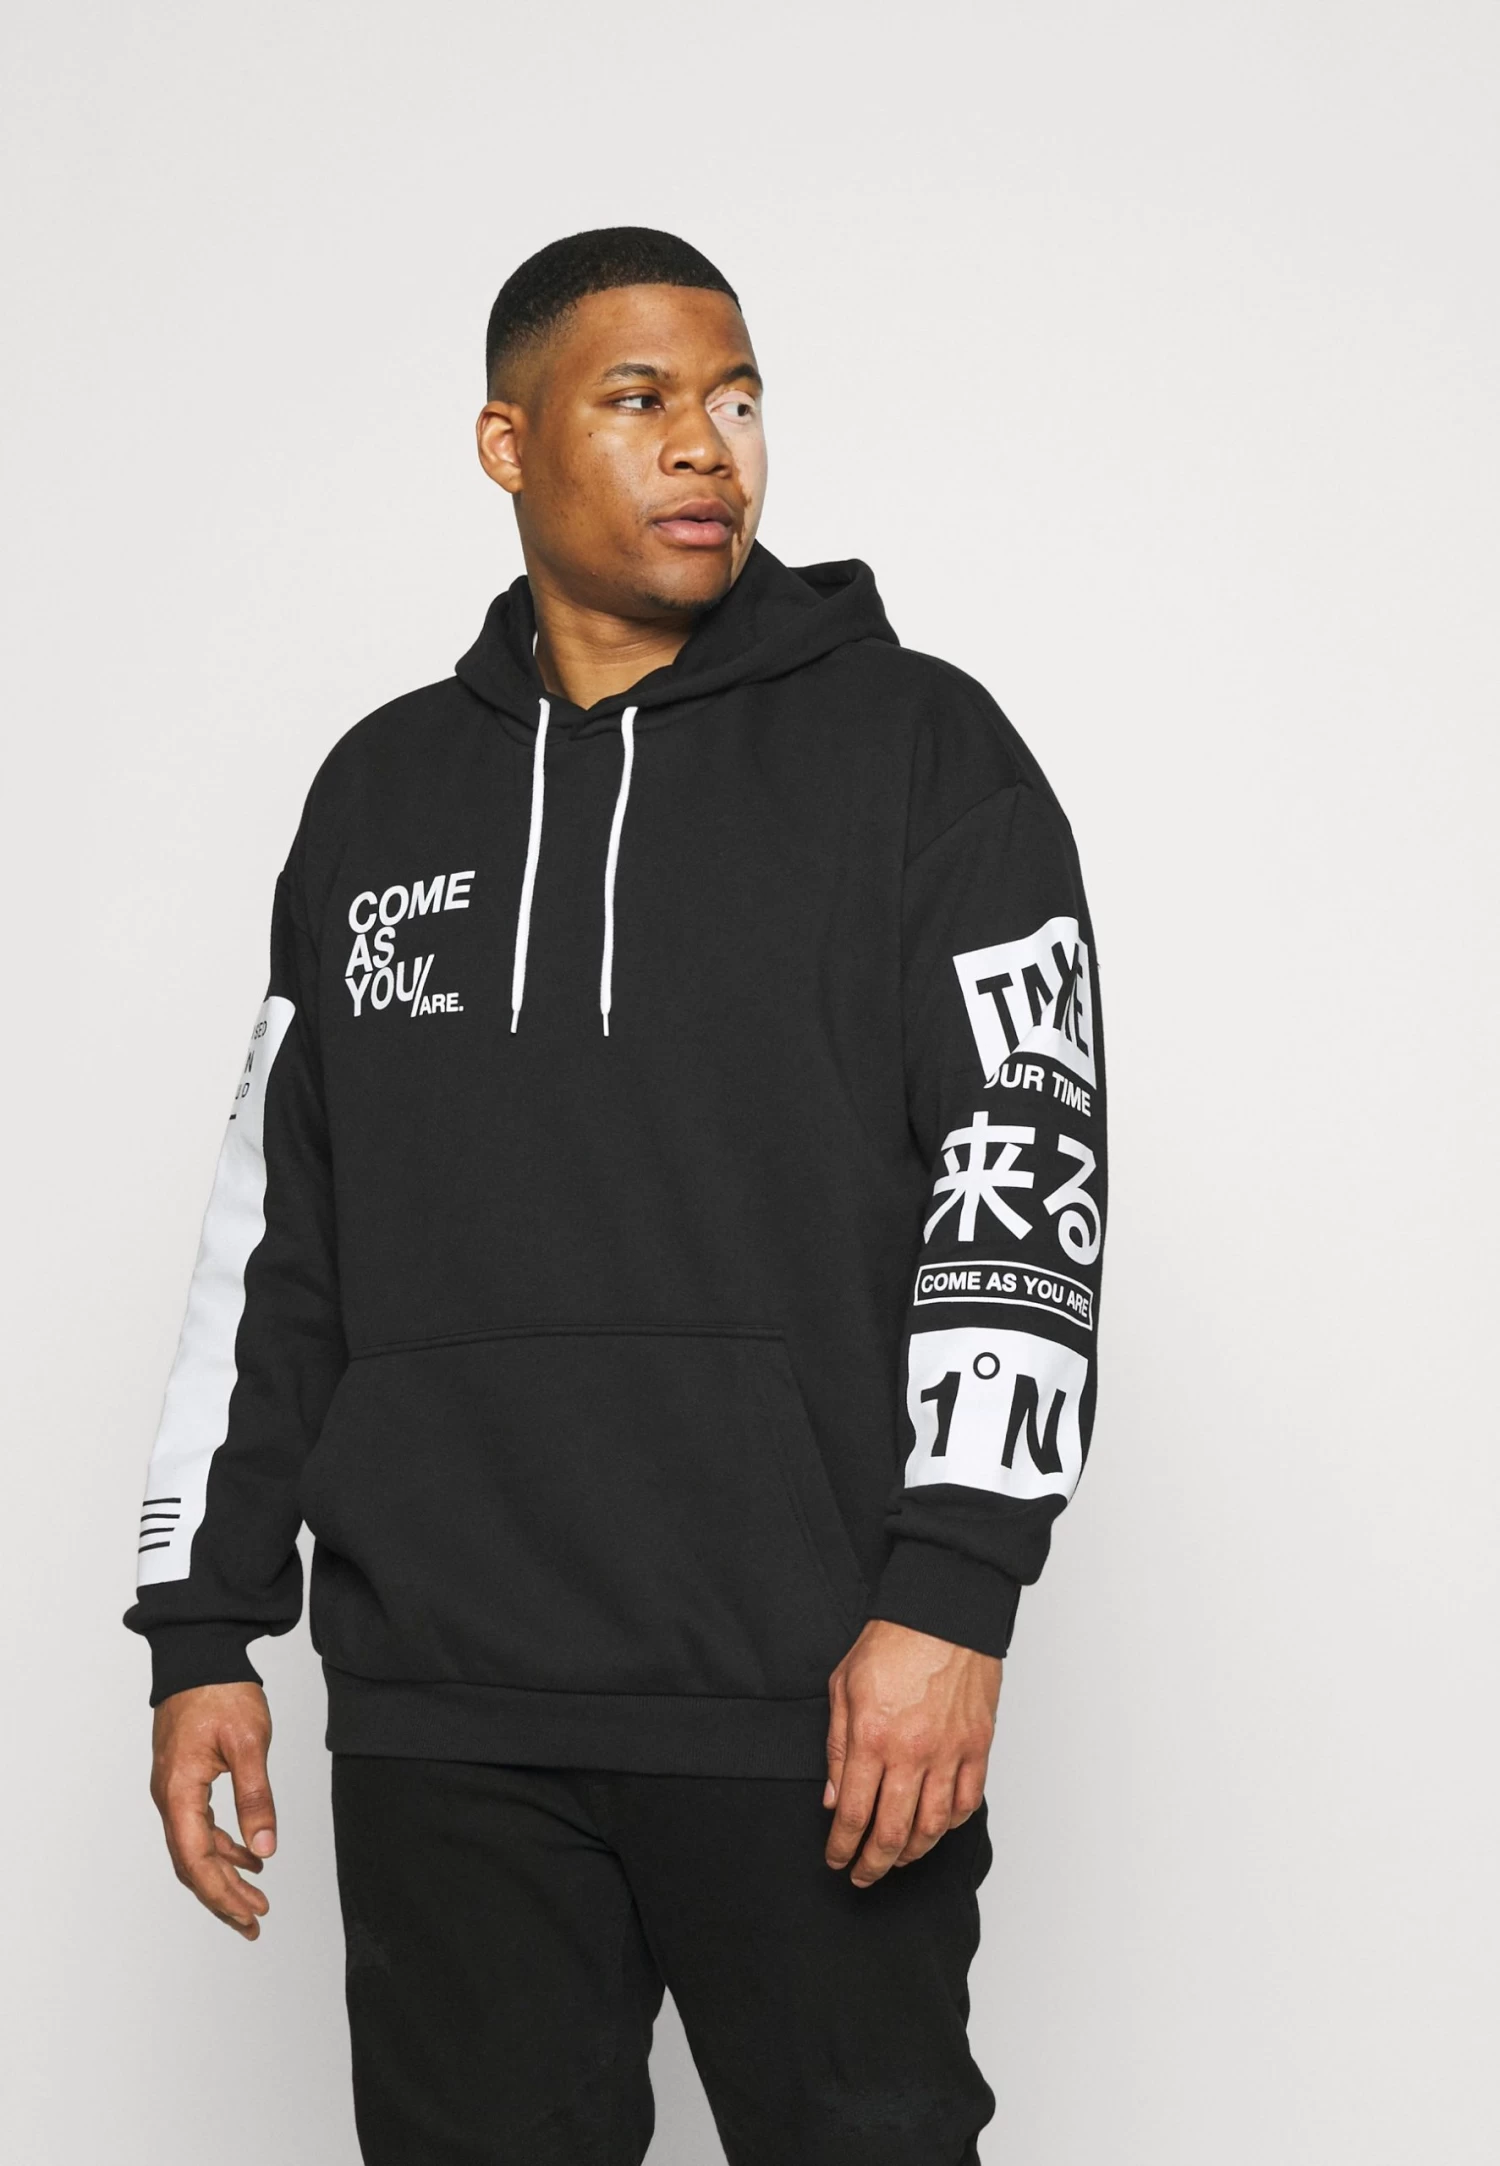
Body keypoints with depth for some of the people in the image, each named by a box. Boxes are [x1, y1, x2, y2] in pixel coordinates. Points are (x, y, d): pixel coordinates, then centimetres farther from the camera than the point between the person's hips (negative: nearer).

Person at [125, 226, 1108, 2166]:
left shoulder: (916, 747, 3)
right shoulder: (384, 793, 14)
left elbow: (1025, 1170, -5)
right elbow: (272, 1227, 16)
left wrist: (950, 1593, -15)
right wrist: (206, 1629, 11)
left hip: (812, 1709, -3)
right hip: (437, 1717, 3)